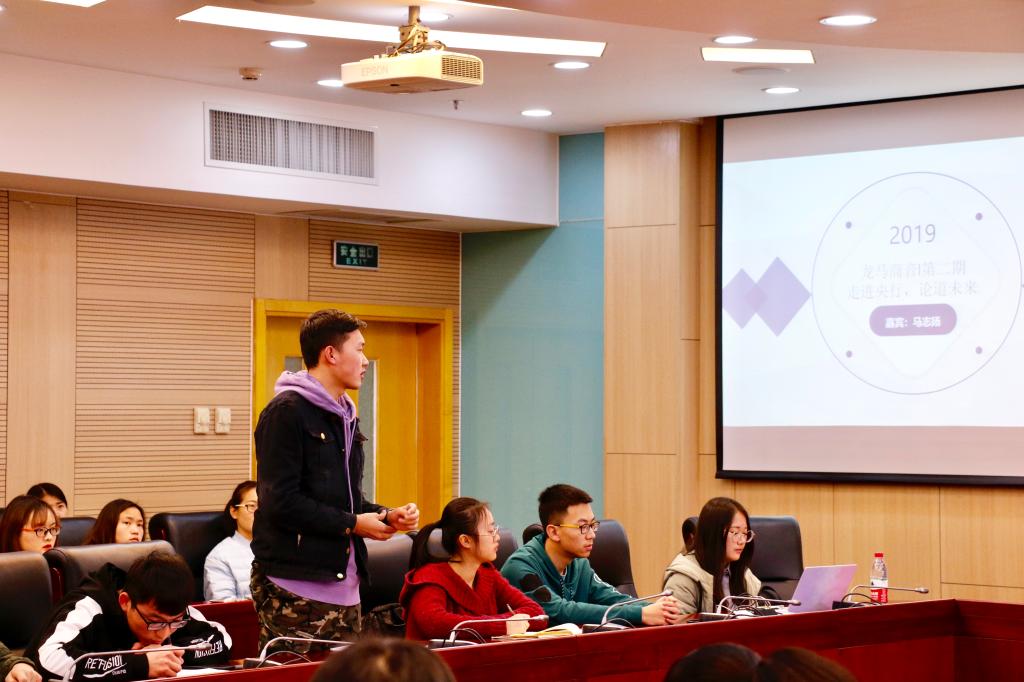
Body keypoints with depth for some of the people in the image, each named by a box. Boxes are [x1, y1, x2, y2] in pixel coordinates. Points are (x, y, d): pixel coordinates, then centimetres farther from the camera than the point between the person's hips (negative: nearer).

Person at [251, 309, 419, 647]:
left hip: (343, 585, 9)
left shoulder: (345, 416, 20)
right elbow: (280, 502, -18)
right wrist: (352, 524, -12)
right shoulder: (287, 411, -10)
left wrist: (387, 516, 6)